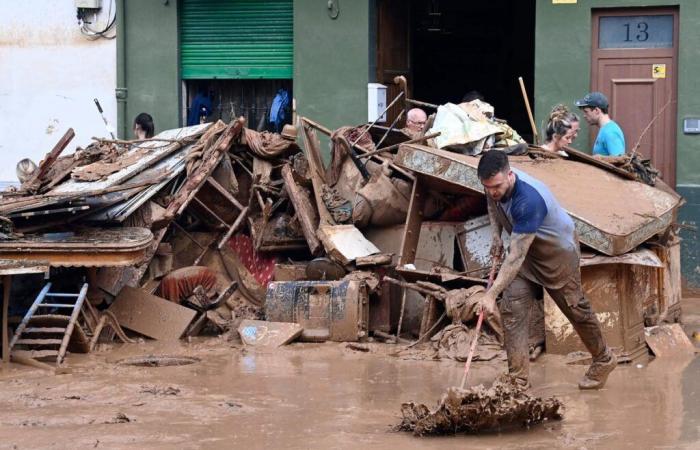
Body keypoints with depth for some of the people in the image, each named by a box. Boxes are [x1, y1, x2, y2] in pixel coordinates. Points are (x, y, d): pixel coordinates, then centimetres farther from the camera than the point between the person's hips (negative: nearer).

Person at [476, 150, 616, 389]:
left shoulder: (528, 200, -42)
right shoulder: (494, 184, -16)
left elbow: (516, 257, -43)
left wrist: (491, 294, -46)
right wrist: (496, 236, -6)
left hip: (559, 251, -7)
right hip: (526, 249, 7)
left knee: (575, 308, 9)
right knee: (511, 308, -8)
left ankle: (604, 361, 35)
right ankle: (518, 378, -8)